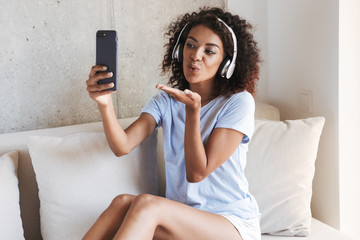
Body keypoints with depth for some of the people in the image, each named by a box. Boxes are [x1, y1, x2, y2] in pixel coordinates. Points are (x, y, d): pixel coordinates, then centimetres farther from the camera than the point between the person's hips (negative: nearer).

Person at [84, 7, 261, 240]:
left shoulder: (238, 102, -7)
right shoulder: (166, 101, 7)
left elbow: (197, 173, -12)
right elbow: (122, 146, -12)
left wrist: (193, 110, -21)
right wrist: (105, 104, -30)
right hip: (181, 217, 4)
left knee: (146, 204, -31)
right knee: (124, 202, -29)